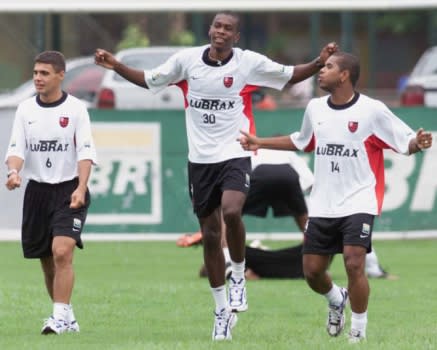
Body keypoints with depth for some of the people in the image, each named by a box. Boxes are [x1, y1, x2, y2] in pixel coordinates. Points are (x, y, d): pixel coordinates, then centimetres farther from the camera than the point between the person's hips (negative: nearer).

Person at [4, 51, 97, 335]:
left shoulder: (76, 109, -5)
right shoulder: (25, 109, 5)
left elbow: (86, 151, -10)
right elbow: (17, 148, -1)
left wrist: (81, 188, -23)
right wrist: (14, 171, -23)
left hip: (69, 189, -4)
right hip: (37, 191, 4)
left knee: (62, 252, -21)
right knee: (47, 259, 10)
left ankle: (60, 317, -19)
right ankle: (67, 318, 25)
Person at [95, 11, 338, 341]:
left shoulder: (249, 62, -5)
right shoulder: (187, 59, 1)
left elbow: (290, 75, 5)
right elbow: (149, 80, 13)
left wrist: (319, 63, -11)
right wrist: (116, 66, 0)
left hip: (235, 155, -3)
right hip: (200, 160, 3)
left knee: (231, 212, -30)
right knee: (210, 235, 7)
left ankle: (239, 276, -4)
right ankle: (222, 310, 20)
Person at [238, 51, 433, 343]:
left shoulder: (372, 111, -9)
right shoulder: (315, 108, 8)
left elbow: (405, 141, -7)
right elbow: (301, 141, 26)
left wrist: (418, 143, -30)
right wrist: (260, 143, 26)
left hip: (358, 203, -5)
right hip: (322, 206, 6)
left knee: (354, 263, -21)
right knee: (312, 271, 5)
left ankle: (359, 330, -3)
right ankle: (337, 300, 40)